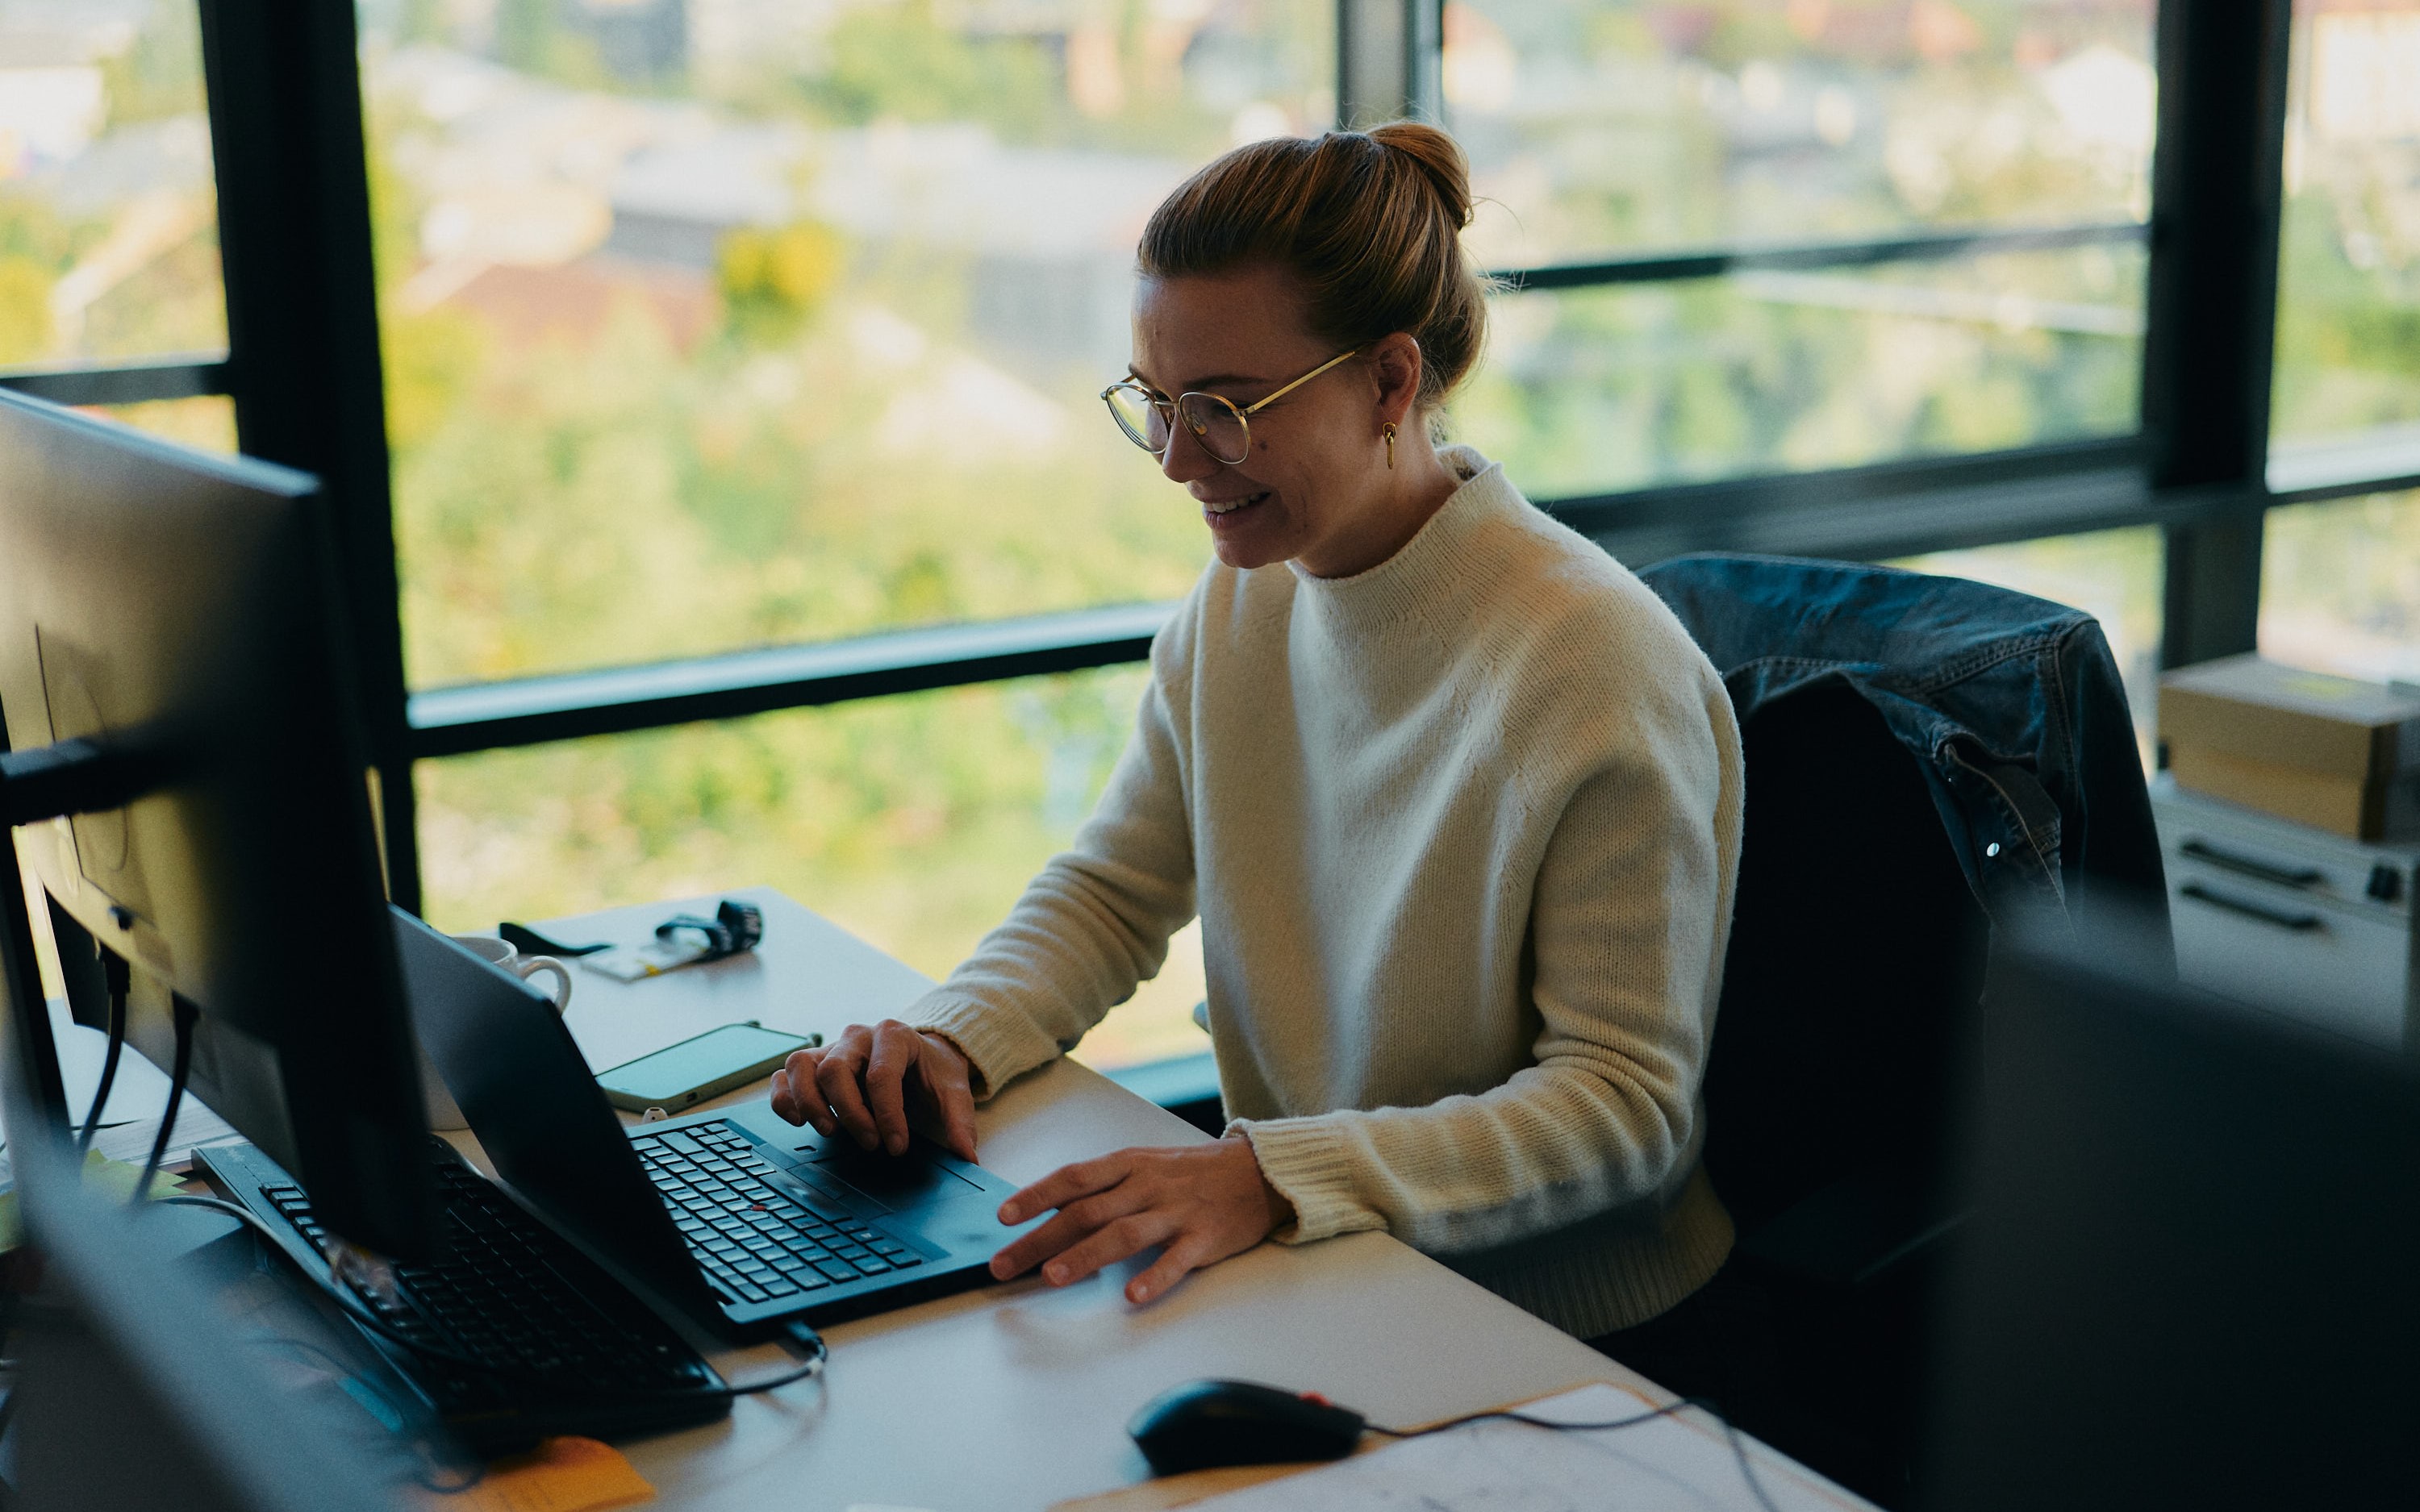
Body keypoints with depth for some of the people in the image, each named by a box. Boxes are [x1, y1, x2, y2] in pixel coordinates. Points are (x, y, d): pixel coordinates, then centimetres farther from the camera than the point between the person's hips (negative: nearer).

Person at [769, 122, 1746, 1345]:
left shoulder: (1597, 671, -21)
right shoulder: (1243, 602, 2)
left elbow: (1627, 1105, -20)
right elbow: (1114, 888, 13)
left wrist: (1276, 1177, -32)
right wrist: (951, 1039, -8)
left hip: (1544, 1336, -6)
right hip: (1293, 1276, 6)